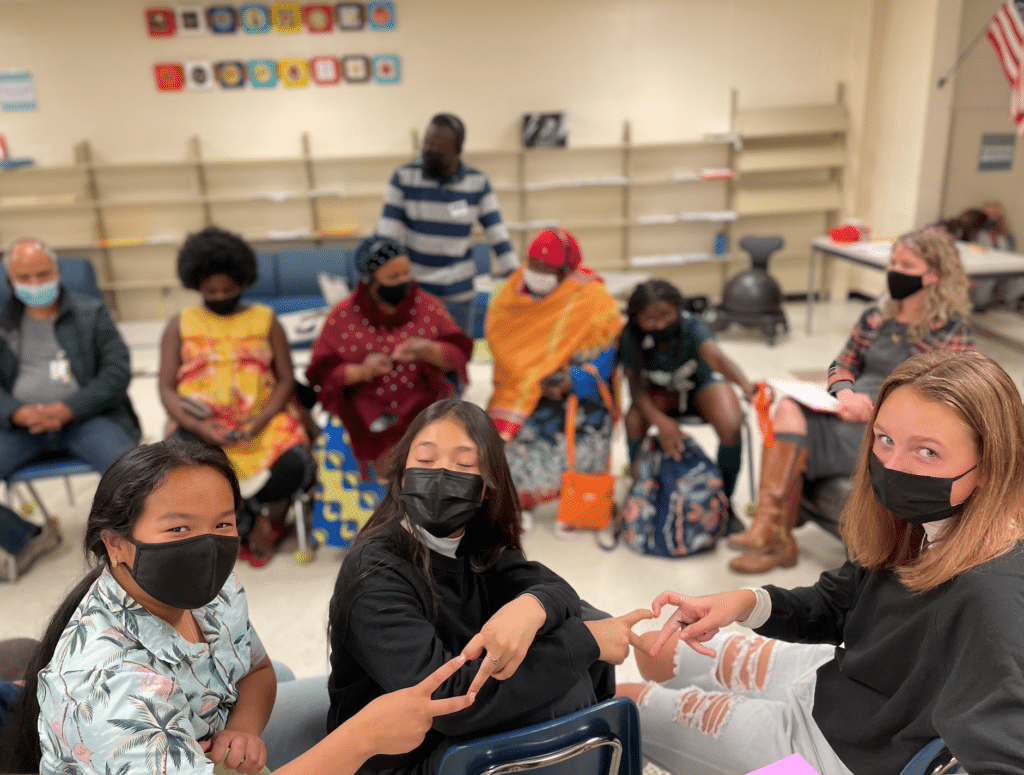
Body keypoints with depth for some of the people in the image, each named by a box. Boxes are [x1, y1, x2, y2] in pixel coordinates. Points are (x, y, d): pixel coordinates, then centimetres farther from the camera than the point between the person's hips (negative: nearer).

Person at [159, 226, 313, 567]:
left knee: (293, 465, -31)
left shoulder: (265, 320, 12)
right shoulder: (180, 325, 13)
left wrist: (261, 420, -13)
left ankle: (262, 515, 5)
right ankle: (248, 524, 0)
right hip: (201, 423, 1)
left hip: (262, 420, 0)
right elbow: (167, 388, 6)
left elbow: (286, 380, 6)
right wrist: (198, 427, -13)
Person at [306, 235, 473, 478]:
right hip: (365, 406, -1)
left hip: (422, 402, 1)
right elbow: (324, 373, 0)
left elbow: (458, 356, 3)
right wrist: (360, 372, -20)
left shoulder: (429, 306, 6)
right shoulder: (342, 317, 2)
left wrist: (429, 351, -20)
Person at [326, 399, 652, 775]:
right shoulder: (375, 574, -25)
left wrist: (530, 608, -40)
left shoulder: (478, 544, -3)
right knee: (564, 689, -24)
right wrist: (584, 641, -30)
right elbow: (447, 696, -33)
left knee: (591, 618, -6)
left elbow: (558, 590, -15)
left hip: (472, 730, 7)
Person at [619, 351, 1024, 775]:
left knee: (624, 701, 3)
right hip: (833, 677, 7)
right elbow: (833, 608, 1)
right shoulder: (913, 523, -11)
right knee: (656, 651, 20)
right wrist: (748, 602, -18)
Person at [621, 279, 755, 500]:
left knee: (731, 427, -30)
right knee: (634, 420, -31)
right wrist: (660, 420, -39)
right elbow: (637, 387, -21)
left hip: (702, 384, -1)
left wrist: (747, 386, -68)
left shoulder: (691, 328, -29)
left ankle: (724, 497, -2)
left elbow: (716, 357, -47)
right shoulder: (631, 339, -23)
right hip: (662, 391, 1)